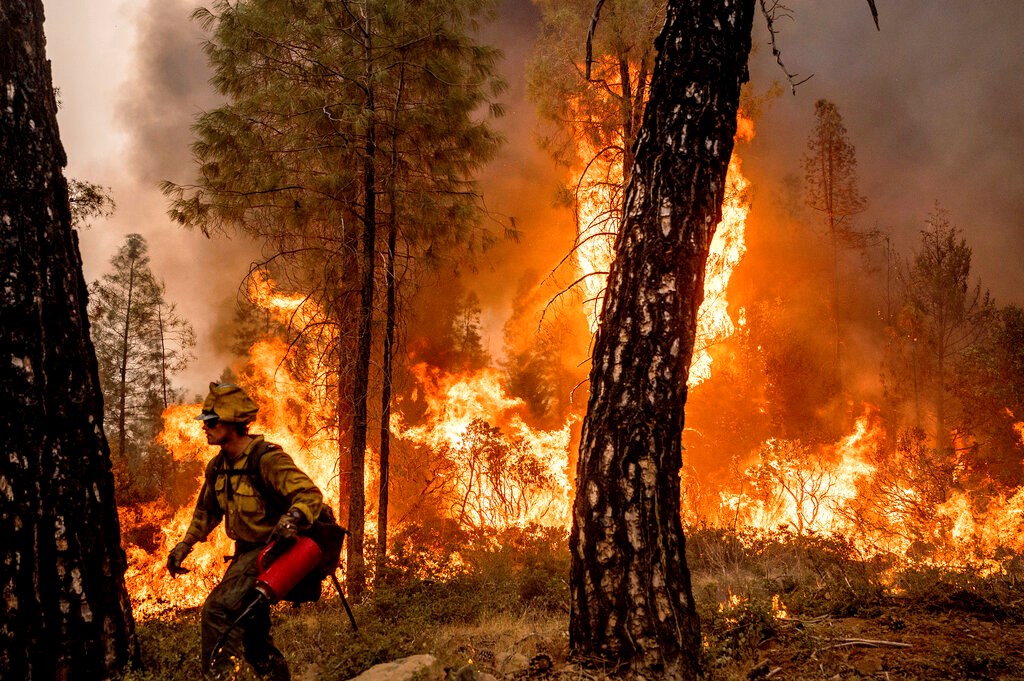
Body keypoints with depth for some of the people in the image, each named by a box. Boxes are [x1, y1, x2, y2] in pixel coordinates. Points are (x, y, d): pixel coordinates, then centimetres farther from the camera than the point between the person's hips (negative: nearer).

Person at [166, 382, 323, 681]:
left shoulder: (268, 460, -21)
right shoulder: (218, 466, 5)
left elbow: (311, 494, -30)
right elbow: (206, 510, 21)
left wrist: (292, 517, -48)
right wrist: (184, 545, 14)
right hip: (246, 551, 9)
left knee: (218, 609, -23)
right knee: (252, 631, 16)